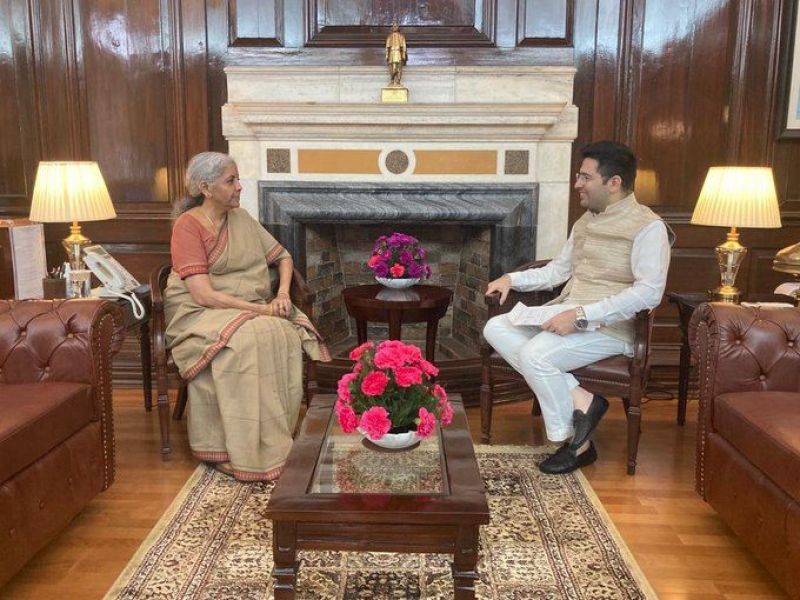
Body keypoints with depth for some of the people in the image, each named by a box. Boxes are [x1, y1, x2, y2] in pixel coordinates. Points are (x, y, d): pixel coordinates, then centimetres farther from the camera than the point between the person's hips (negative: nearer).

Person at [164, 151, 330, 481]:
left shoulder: (242, 218, 12)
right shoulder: (188, 225, -8)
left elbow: (283, 257, 20)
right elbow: (203, 295, -17)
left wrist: (282, 294, 0)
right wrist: (261, 309, -19)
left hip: (253, 310, 5)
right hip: (201, 314, -5)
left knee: (287, 336, -27)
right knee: (245, 341, -37)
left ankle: (274, 439, -21)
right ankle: (241, 450, -27)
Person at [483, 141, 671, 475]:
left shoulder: (648, 227, -10)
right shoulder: (585, 221, 17)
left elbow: (649, 292, -22)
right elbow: (559, 270, 25)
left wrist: (582, 315, -27)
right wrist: (513, 278, 8)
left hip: (610, 326, -9)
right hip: (567, 314, 9)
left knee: (534, 354, -30)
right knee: (495, 329, -10)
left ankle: (576, 443, -8)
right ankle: (578, 399, -15)